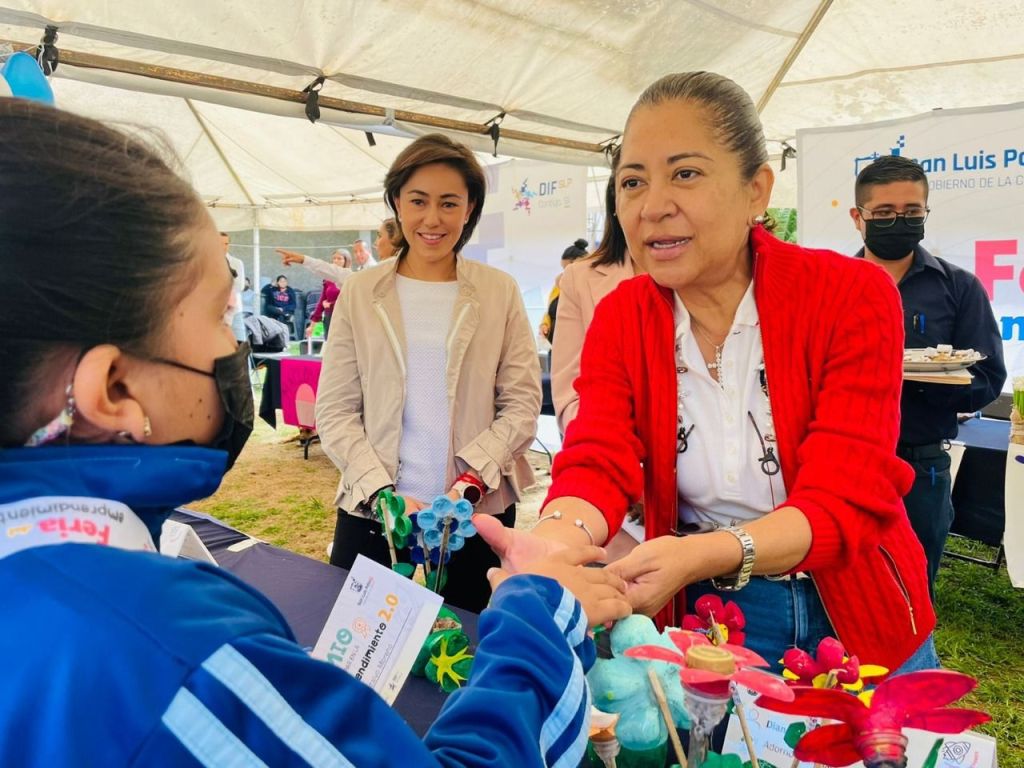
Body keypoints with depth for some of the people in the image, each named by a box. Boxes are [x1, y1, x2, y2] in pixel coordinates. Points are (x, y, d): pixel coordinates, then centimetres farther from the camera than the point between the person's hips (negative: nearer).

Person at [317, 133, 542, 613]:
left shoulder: (500, 292, 2)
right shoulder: (359, 293, 3)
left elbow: (522, 406, -1)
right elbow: (335, 412, 1)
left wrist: (471, 481, -14)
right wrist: (382, 493, -11)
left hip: (478, 516, 0)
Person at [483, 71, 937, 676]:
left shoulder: (854, 297, -17)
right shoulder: (619, 319, -8)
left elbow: (844, 501, -25)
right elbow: (597, 464, -19)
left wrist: (699, 555, -43)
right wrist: (559, 539, -43)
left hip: (857, 628, -1)